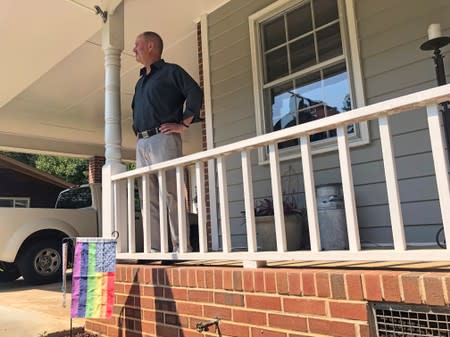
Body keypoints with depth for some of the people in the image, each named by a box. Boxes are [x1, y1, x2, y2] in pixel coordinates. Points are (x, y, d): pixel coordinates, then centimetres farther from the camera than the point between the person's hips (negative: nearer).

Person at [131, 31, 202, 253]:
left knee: (170, 195, -12)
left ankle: (181, 248, -9)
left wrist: (184, 124, -13)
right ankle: (155, 250, 7)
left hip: (163, 139, -8)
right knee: (150, 200, 4)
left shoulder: (170, 71, 4)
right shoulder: (140, 82, 28)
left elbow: (195, 93, -10)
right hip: (142, 144, 8)